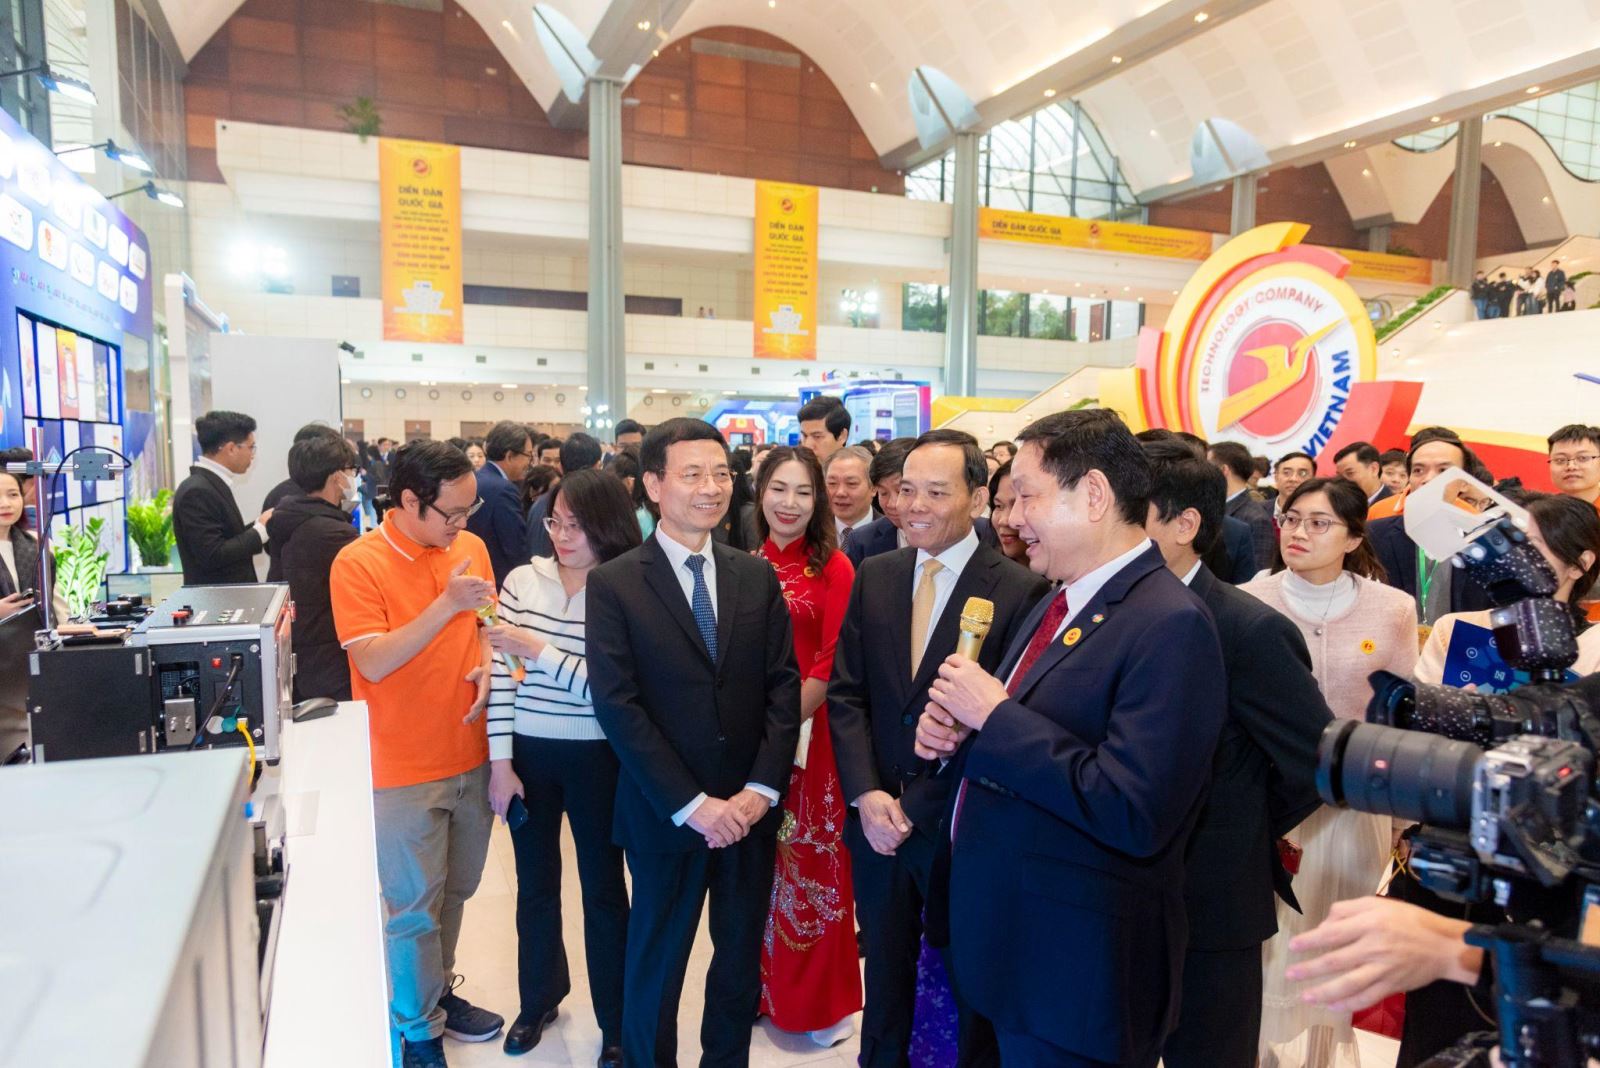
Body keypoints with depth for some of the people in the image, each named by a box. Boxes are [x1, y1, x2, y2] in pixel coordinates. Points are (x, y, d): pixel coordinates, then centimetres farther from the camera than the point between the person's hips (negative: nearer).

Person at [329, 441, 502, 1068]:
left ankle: (437, 991, 40)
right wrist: (446, 603, -26)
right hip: (404, 769, -5)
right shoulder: (358, 563, -13)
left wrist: (486, 665, -5)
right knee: (413, 907, 7)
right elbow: (373, 662, -19)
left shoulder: (470, 547, 3)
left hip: (471, 756, 5)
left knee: (455, 891, 18)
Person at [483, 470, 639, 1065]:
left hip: (596, 759, -3)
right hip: (526, 752, 3)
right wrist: (500, 762, -2)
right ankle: (539, 998, 44)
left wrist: (537, 649, -24)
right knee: (535, 885, 20)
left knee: (603, 891, 12)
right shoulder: (523, 580, -3)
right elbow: (502, 675, -1)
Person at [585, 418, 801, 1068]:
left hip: (751, 809, 3)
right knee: (657, 961, 15)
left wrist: (762, 789, -10)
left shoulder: (758, 577, 3)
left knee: (742, 958, 18)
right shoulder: (614, 584, -8)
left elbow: (784, 686, 0)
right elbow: (617, 706, -13)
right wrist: (693, 805, -16)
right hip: (666, 814, -3)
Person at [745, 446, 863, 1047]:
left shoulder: (834, 569, -6)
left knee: (810, 861, 7)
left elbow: (834, 663, -11)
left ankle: (820, 1001, 26)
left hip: (807, 736, -4)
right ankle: (761, 986, 34)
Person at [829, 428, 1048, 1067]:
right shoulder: (874, 575, 2)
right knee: (885, 973, 22)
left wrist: (916, 805, -14)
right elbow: (846, 692, 3)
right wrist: (866, 794, -9)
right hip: (876, 818, 4)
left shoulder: (1018, 591, -13)